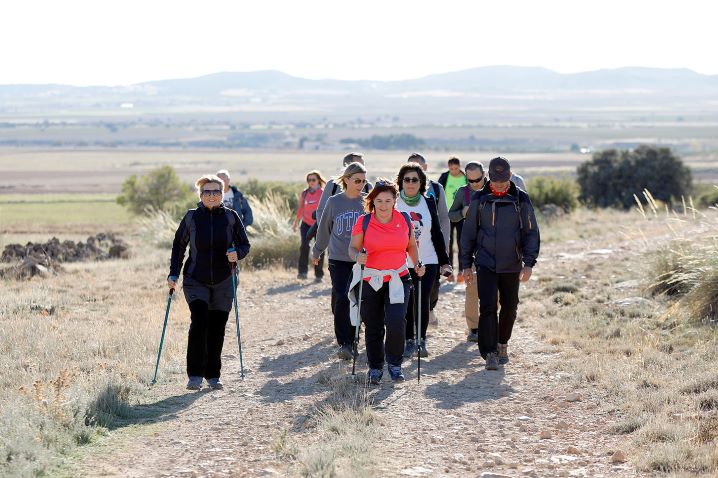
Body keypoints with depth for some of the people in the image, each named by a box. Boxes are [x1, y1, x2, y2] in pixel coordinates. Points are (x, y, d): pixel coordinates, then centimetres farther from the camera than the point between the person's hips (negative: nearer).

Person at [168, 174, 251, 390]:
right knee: (199, 321, -19)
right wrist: (173, 274, 2)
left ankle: (213, 375, 20)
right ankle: (195, 374, -14)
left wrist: (237, 254, -19)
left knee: (217, 328, 4)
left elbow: (245, 244, 4)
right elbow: (178, 246, 9)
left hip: (223, 283, 1)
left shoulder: (231, 217, -2)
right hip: (196, 281, -1)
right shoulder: (192, 217, -2)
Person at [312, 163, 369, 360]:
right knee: (341, 300, -11)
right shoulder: (334, 202, 4)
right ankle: (344, 343, -6)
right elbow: (324, 229, 16)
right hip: (338, 260, 0)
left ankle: (351, 341, 20)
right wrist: (317, 252, 25)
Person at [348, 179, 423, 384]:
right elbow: (353, 247, 1)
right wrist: (358, 256, -21)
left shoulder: (404, 219, 2)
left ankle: (394, 363, 5)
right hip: (371, 280, 0)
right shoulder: (363, 222, -5)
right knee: (373, 327, 6)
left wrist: (418, 265, 1)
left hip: (398, 279, 0)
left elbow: (411, 245, 16)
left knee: (396, 321, -17)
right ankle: (375, 367, 26)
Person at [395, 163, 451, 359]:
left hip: (427, 262, 1)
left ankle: (421, 340, 11)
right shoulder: (393, 203, -1)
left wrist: (444, 262, 9)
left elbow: (437, 233, 11)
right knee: (406, 304, 1)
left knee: (423, 303, -2)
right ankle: (409, 341, 12)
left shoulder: (428, 203, 5)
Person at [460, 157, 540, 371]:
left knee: (509, 308, 10)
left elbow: (532, 233, 1)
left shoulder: (521, 199, -1)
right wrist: (466, 264, 4)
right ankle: (490, 353, -10)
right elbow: (468, 233, 7)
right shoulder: (479, 199, 1)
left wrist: (529, 263, -8)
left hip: (512, 265, 1)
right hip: (486, 263, -1)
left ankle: (502, 345, 30)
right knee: (488, 307, -12)